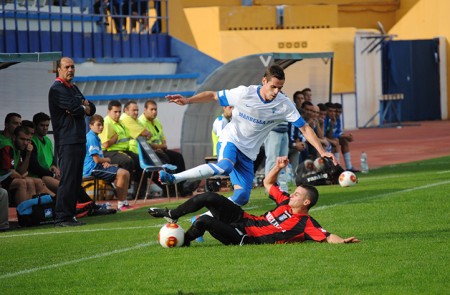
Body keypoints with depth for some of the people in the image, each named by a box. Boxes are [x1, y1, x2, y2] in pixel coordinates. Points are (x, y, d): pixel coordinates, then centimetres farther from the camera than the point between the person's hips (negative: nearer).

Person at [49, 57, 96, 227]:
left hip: (79, 140, 9)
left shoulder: (74, 88, 23)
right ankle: (62, 217, -12)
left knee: (76, 180, 9)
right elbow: (76, 109, -17)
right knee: (68, 180, -12)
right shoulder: (57, 89, -7)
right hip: (67, 141, -9)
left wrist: (83, 107, -5)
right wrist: (84, 107, 5)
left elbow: (91, 109, 17)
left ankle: (70, 215, 13)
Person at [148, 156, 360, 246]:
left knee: (205, 221, -25)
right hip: (242, 218, 7)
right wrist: (279, 167, 5)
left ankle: (183, 241, 6)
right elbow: (267, 183, 20)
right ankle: (172, 215, 20)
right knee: (209, 198, -3)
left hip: (245, 239, -7)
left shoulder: (306, 224, -15)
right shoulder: (286, 202, 8)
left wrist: (342, 241, -44)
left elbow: (327, 236, -25)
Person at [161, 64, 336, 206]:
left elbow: (304, 128, -3)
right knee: (224, 166, -38)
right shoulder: (244, 93, -14)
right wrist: (188, 101, -18)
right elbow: (213, 96, -5)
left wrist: (321, 151, -10)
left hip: (248, 153, 4)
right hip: (230, 140, -4)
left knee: (242, 197, -8)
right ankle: (174, 178, -33)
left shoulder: (284, 105, -7)